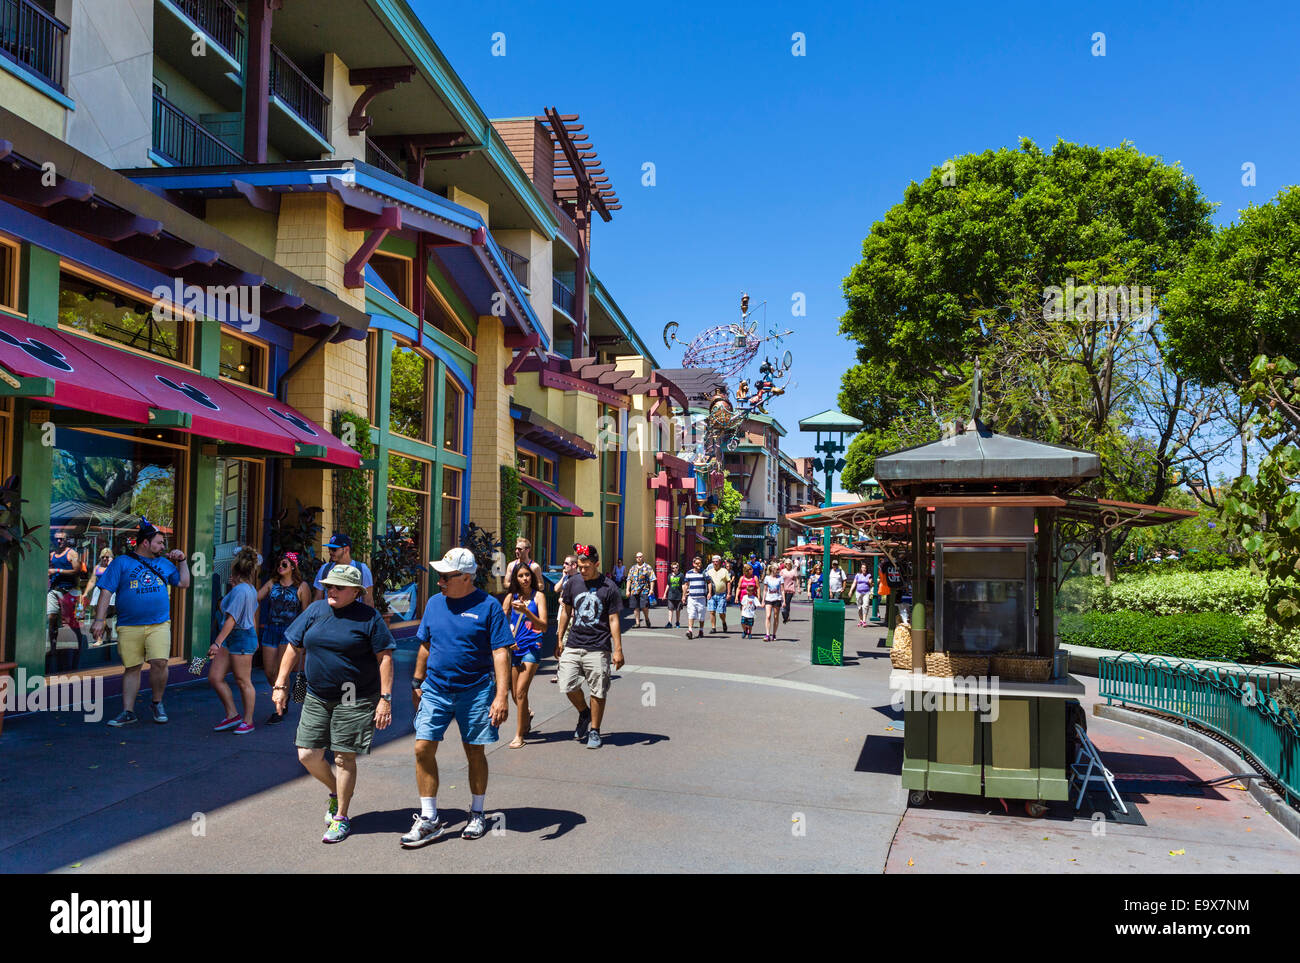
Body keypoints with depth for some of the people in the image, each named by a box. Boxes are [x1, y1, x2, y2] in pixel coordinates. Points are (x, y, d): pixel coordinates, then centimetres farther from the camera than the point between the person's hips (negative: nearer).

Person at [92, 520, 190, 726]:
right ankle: (128, 712, 14)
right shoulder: (121, 562, 5)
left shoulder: (164, 563, 16)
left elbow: (184, 583, 21)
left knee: (159, 663, -14)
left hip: (159, 625, 1)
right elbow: (106, 591, 0)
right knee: (131, 668, 4)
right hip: (129, 627, -1)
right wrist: (99, 620, -8)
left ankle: (157, 703, 7)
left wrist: (181, 561, 12)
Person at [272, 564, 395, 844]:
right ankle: (337, 791, 32)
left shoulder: (369, 617, -7)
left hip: (355, 701, -5)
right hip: (316, 698, 5)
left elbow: (385, 658, -8)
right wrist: (281, 685, 7)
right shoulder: (315, 610, 6)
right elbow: (293, 648, 12)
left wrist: (385, 698, -13)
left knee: (343, 758, 0)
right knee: (307, 755, 4)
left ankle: (341, 817, 17)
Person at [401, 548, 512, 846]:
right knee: (423, 748, -4)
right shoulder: (434, 603, 6)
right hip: (435, 689, 4)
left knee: (475, 753, 8)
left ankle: (477, 814, 26)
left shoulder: (488, 606, -9)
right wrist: (417, 682, 18)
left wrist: (502, 695, -17)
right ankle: (429, 819, 8)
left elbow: (500, 653, -11)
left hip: (475, 691, -4)